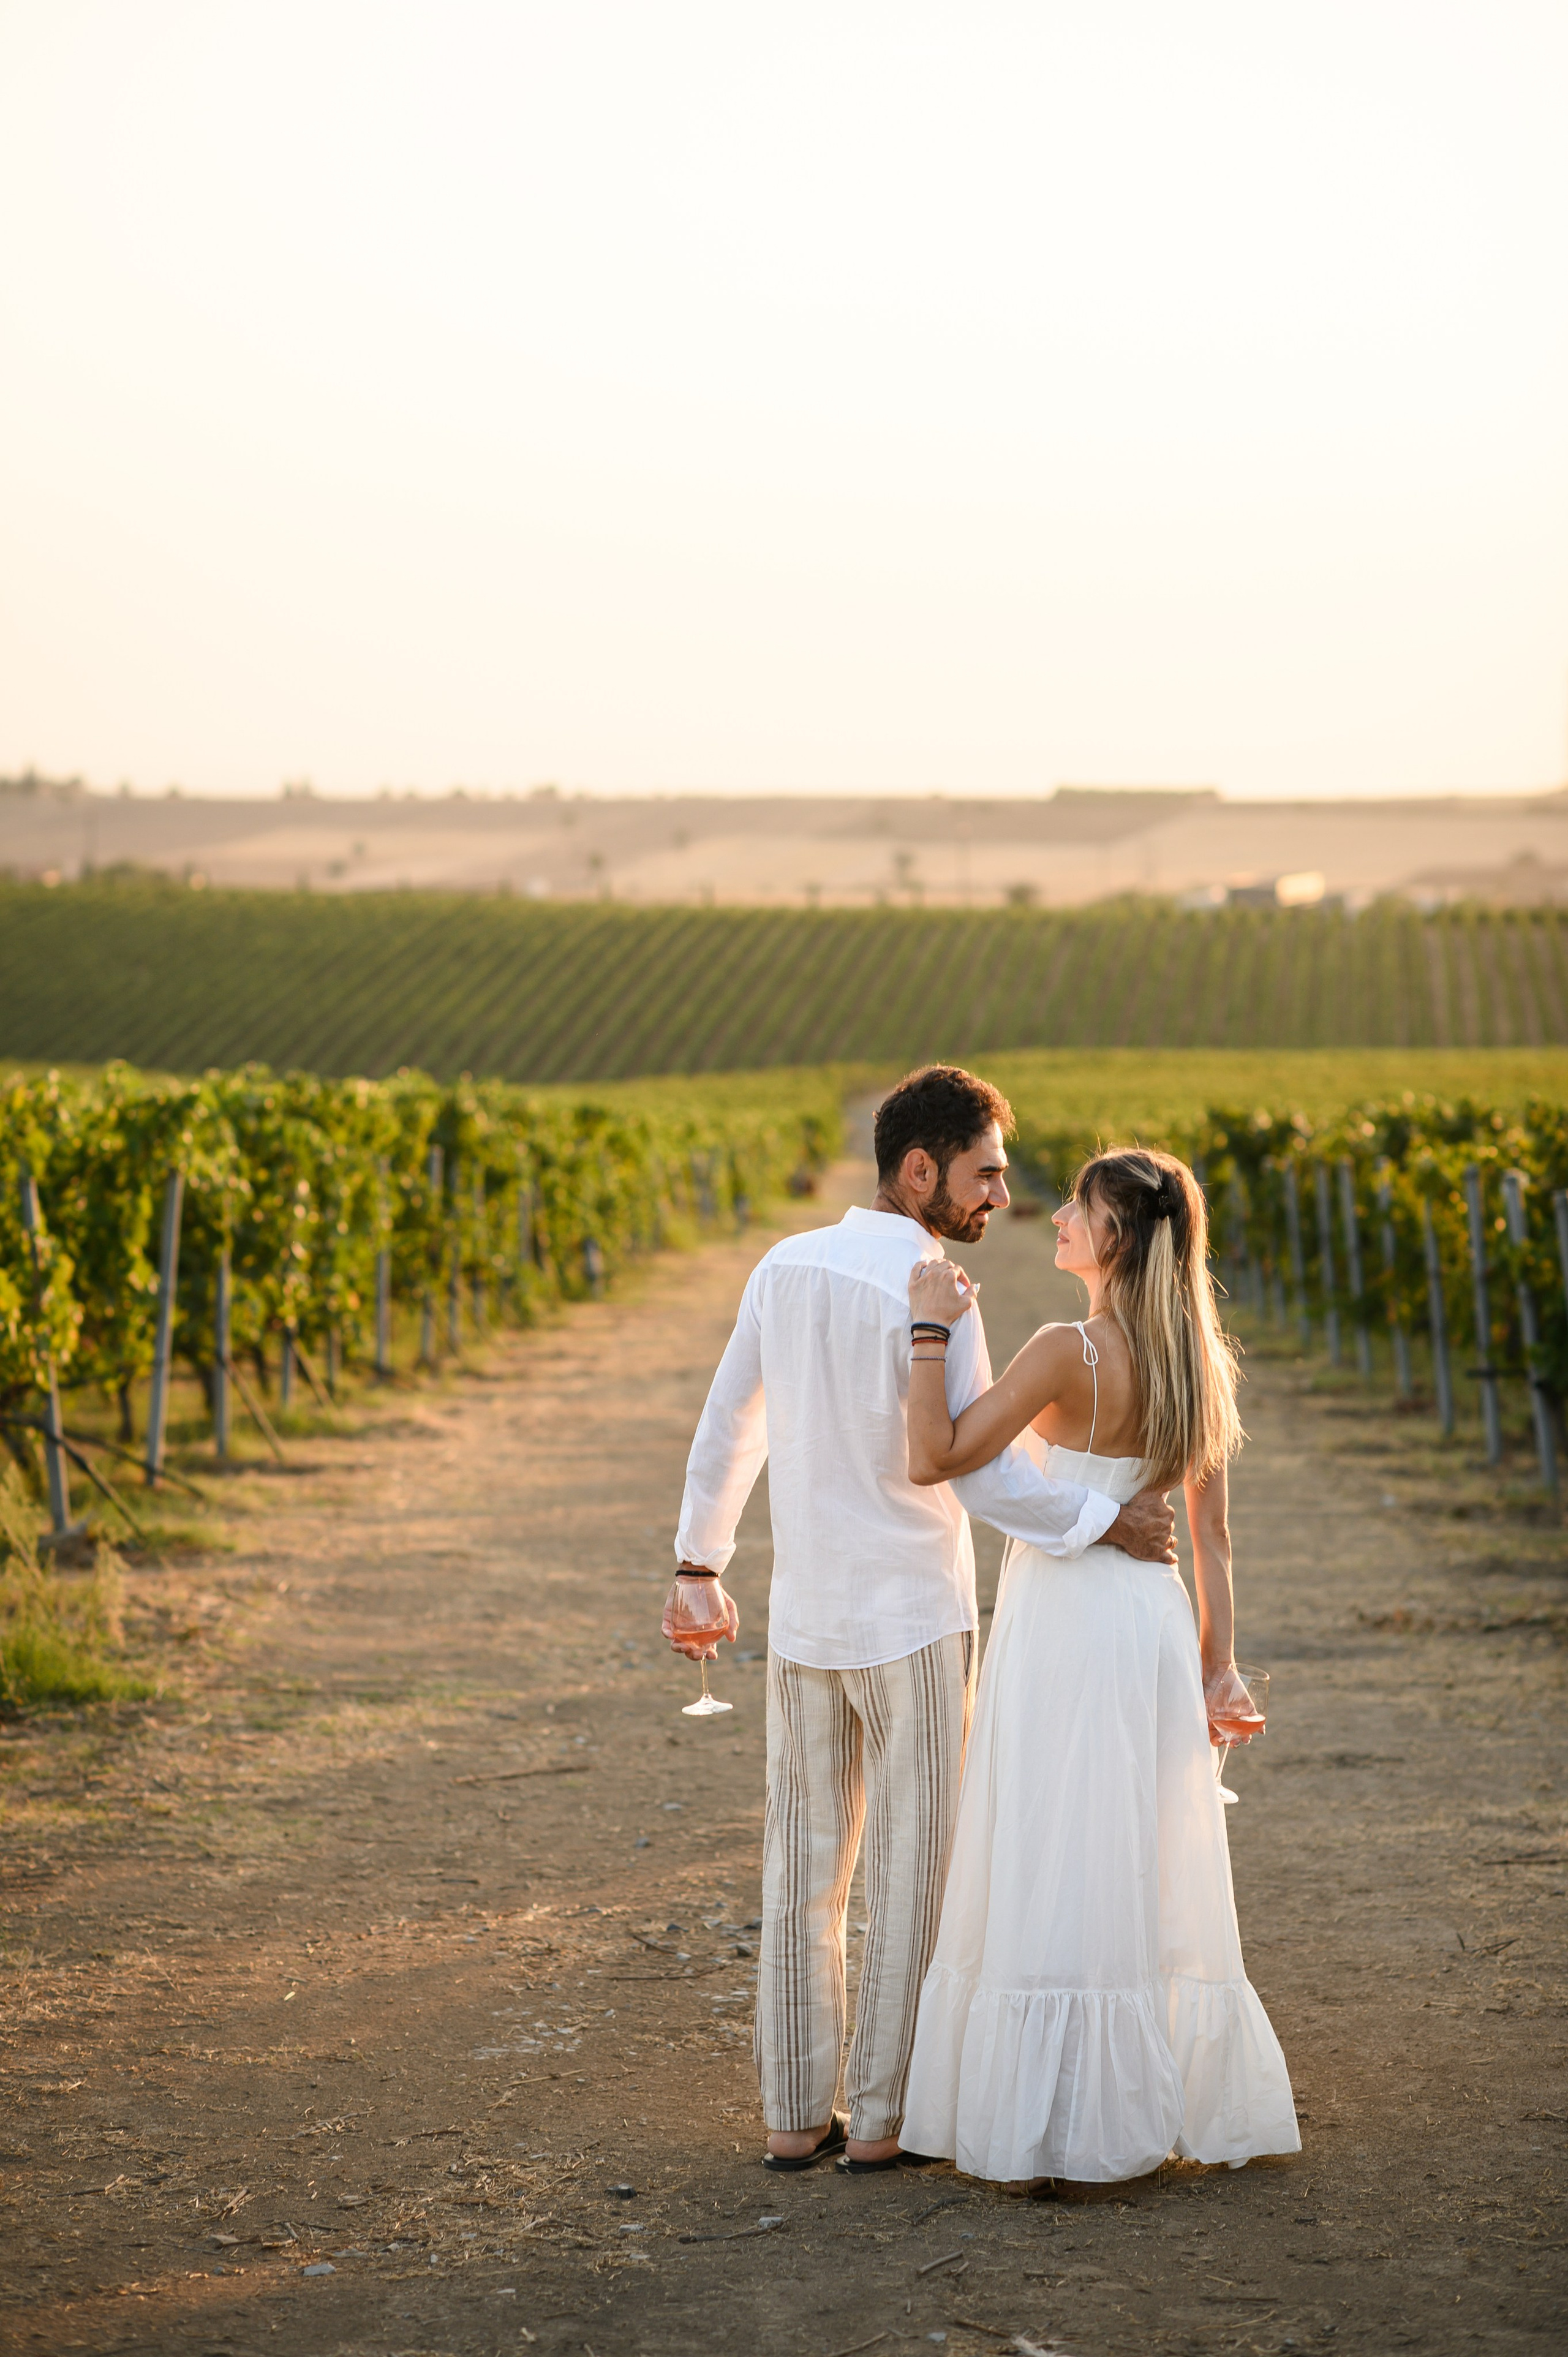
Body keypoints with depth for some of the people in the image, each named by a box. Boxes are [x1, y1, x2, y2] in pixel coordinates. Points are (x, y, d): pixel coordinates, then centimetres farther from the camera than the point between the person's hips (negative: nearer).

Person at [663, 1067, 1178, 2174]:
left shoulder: (786, 1268, 3)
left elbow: (727, 1429, 10)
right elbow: (981, 1472, -22)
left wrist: (700, 1565, 20)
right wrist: (1108, 1520, -12)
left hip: (805, 1619, 6)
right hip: (914, 1622, -6)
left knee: (805, 1867, 11)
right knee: (912, 1871, 5)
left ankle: (796, 2115, 15)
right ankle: (884, 2117, 10)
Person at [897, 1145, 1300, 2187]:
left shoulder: (1070, 1351, -16)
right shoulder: (1196, 1358, 5)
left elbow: (935, 1456, -17)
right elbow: (1212, 1534, 8)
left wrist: (934, 1330, -12)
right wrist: (1218, 1663, 11)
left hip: (1063, 1619, -7)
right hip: (1156, 1619, 7)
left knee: (1051, 1875, 0)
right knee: (1152, 1874, 14)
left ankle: (1049, 2134, 3)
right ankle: (1171, 2100, 20)